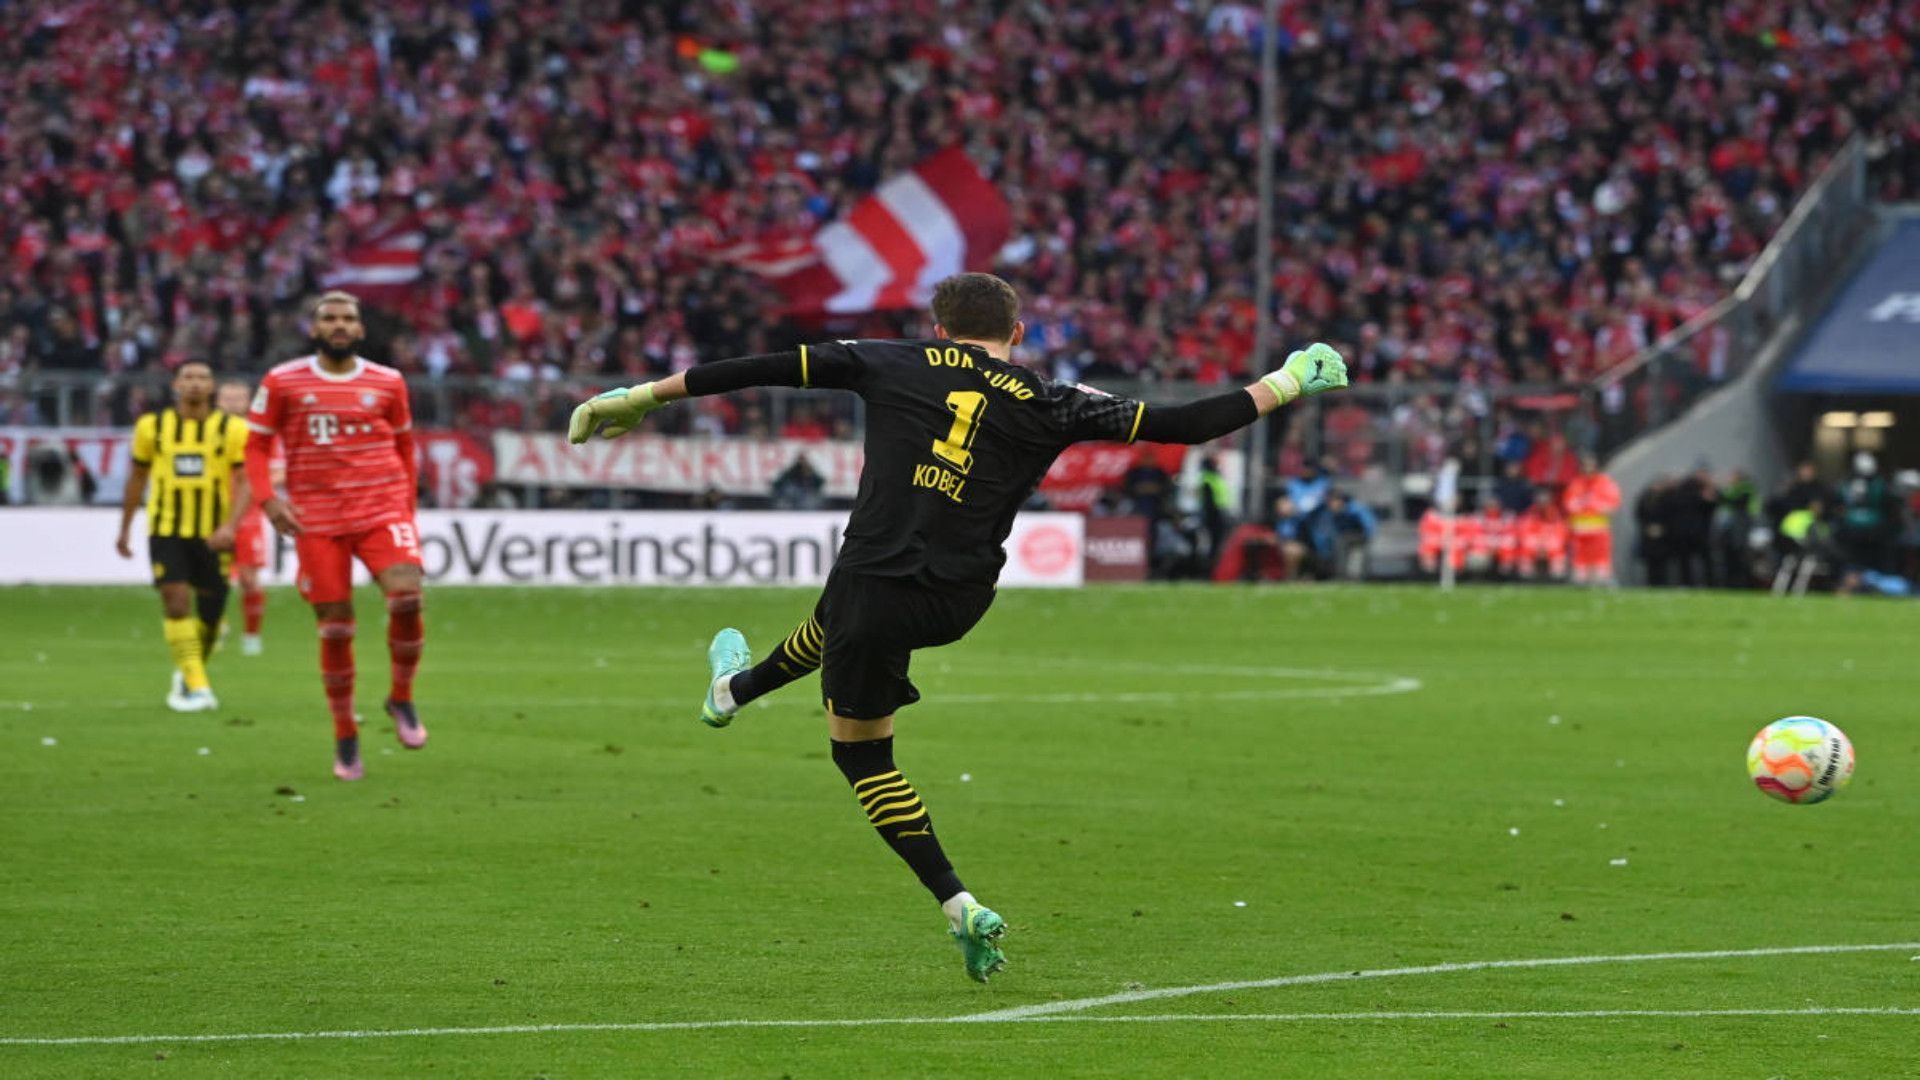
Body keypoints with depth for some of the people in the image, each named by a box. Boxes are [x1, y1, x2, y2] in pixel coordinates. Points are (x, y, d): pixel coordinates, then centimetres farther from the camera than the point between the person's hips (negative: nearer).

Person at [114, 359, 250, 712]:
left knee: (210, 613, 7)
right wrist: (125, 529, 19)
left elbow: (244, 482, -6)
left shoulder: (232, 429, -1)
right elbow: (137, 478, 15)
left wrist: (229, 526, -21)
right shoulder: (152, 427, 4)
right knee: (176, 601, -16)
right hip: (166, 531, 0)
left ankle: (188, 671, 33)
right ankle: (197, 686, -14)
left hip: (212, 536, 0)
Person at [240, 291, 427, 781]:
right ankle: (345, 739, 14)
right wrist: (268, 499, -7)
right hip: (317, 518, 0)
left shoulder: (387, 383, 8)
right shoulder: (282, 383, 3)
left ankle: (402, 698, 1)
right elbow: (257, 446, 8)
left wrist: (407, 514, 14)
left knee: (406, 595, -23)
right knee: (335, 629, -1)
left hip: (382, 510, 0)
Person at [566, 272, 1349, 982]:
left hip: (876, 586, -4)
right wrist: (1284, 385, 14)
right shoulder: (1049, 406, 0)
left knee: (862, 752, 17)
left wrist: (644, 397, 10)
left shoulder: (895, 365, 1)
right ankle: (739, 687, 62)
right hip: (959, 603, 4)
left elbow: (763, 369, 1)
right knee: (840, 615, 37)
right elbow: (1181, 425, -1)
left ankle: (960, 909, 12)